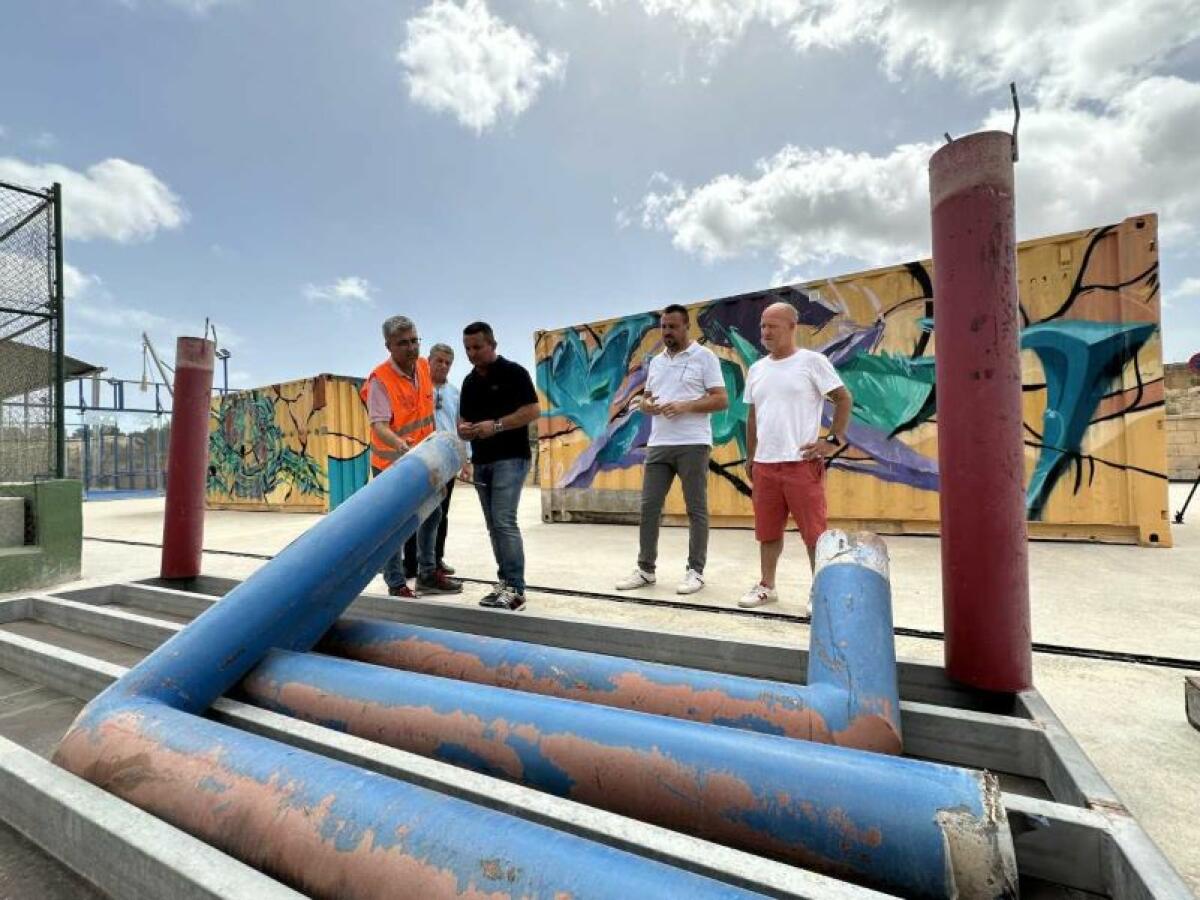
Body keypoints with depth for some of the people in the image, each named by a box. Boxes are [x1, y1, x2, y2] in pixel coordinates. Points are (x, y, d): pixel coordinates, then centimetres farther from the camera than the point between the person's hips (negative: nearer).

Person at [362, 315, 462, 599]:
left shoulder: (423, 366, -2)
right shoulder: (379, 380, -23)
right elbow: (379, 425, -32)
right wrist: (400, 444, -50)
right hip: (391, 463, -7)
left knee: (432, 513, 16)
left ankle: (428, 574, 31)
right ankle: (396, 584, 14)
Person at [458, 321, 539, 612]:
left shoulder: (513, 372, -4)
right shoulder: (469, 382, 15)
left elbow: (532, 411, -12)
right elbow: (463, 421, 19)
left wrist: (496, 425, -20)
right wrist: (464, 430, -5)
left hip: (510, 458, -7)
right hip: (481, 461, 7)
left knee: (504, 521, -14)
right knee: (494, 526, 9)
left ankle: (515, 590, -8)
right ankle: (505, 583, 17)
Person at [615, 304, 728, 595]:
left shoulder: (704, 356, 0)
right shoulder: (656, 361, 18)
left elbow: (721, 400, -6)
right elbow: (644, 399, 22)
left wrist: (684, 406, -18)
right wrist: (647, 405, -3)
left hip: (692, 445, -5)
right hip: (658, 445, 6)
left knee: (696, 509, 2)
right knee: (648, 507, 6)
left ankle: (695, 571, 12)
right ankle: (645, 569, 16)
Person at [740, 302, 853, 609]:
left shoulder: (812, 361, -3)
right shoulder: (756, 370, 12)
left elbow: (844, 399, -2)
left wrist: (834, 440, -9)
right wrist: (750, 458, 16)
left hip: (802, 462, -5)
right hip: (764, 464, 5)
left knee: (814, 531, 2)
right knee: (767, 530, 13)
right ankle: (766, 586, 27)